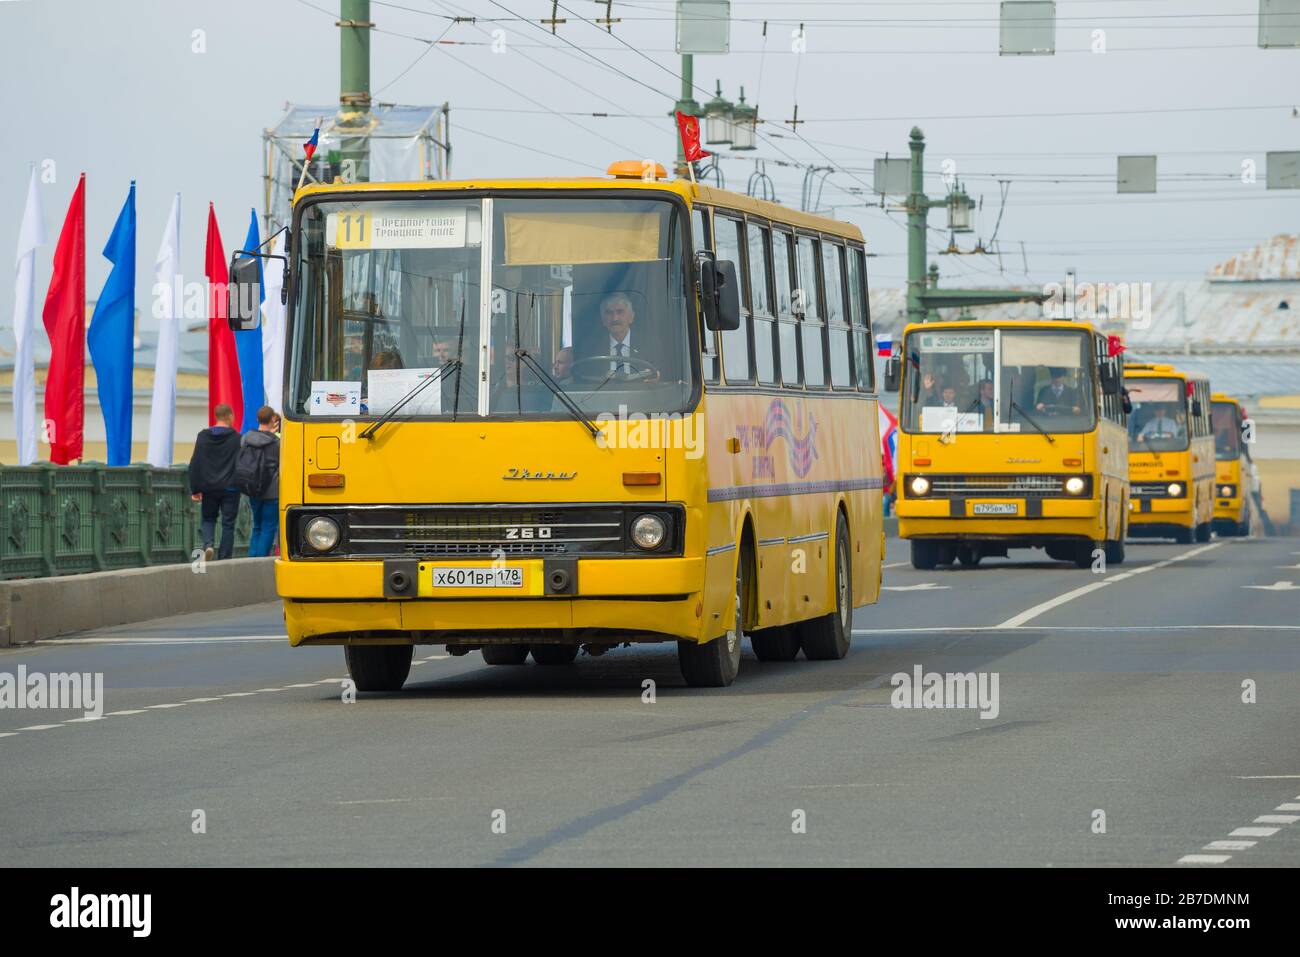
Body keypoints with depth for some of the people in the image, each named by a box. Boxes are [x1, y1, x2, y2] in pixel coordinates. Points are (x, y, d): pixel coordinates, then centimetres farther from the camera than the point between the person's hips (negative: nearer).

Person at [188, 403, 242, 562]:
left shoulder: (203, 436, 0)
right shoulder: (236, 439, -6)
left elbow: (195, 464, -1)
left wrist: (195, 489, 1)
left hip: (209, 488, 2)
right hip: (230, 488, -2)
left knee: (208, 519, 17)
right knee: (228, 523, 6)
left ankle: (208, 545, -8)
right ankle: (224, 558, 6)